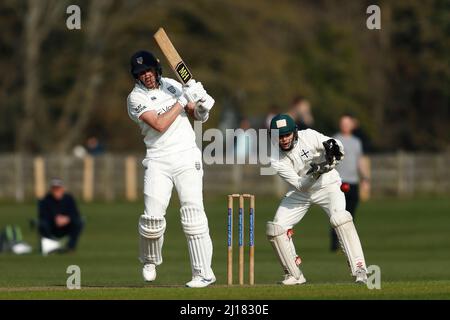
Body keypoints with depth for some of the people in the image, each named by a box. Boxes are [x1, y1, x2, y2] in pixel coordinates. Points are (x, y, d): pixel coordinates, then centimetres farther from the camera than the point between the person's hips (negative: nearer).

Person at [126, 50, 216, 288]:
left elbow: (198, 116, 15)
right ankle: (150, 261, 20)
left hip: (187, 158, 2)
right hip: (158, 161, -2)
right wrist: (182, 100, -17)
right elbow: (159, 125, -17)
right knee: (153, 216, -10)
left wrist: (202, 107, -7)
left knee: (193, 212, -10)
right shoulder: (136, 98, -4)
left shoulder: (171, 85, 9)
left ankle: (203, 272, -11)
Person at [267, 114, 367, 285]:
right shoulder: (276, 159, -18)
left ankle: (359, 270, -28)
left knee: (340, 218, -29)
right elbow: (299, 185, -24)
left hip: (327, 185, -3)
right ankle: (294, 275, 11)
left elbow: (338, 150, -22)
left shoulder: (308, 136, -21)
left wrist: (332, 146, -46)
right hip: (300, 192, 3)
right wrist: (315, 172, -42)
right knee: (275, 229, -7)